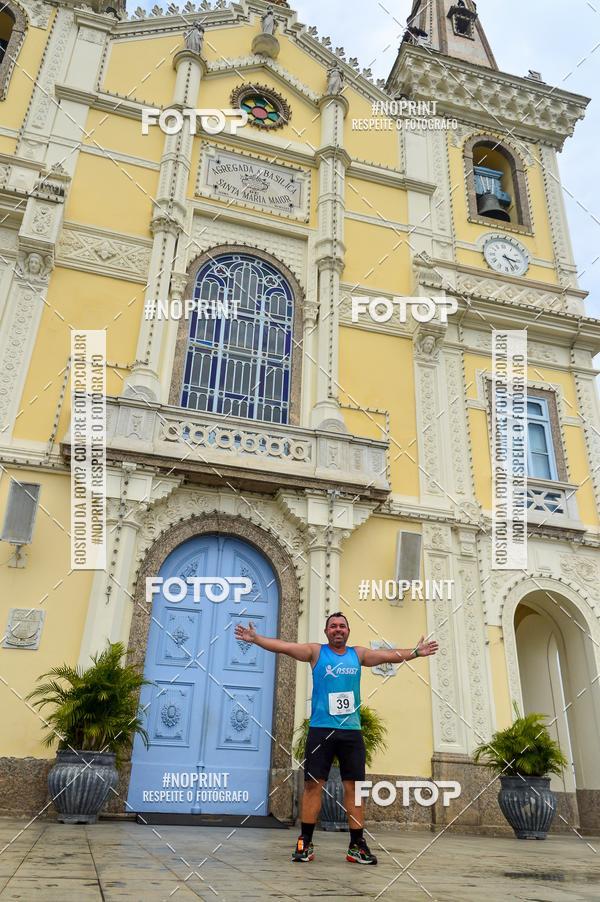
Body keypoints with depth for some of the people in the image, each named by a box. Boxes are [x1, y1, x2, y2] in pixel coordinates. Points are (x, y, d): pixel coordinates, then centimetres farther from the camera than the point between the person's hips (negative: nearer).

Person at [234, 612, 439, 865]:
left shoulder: (358, 654, 11)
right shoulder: (316, 652, 3)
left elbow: (390, 655, 14)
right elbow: (283, 646, -6)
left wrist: (415, 652, 6)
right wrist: (255, 638, -16)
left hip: (351, 730, 3)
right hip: (321, 729, -2)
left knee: (354, 786, 4)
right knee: (313, 784, -2)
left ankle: (357, 845, 13)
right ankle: (305, 843, 9)